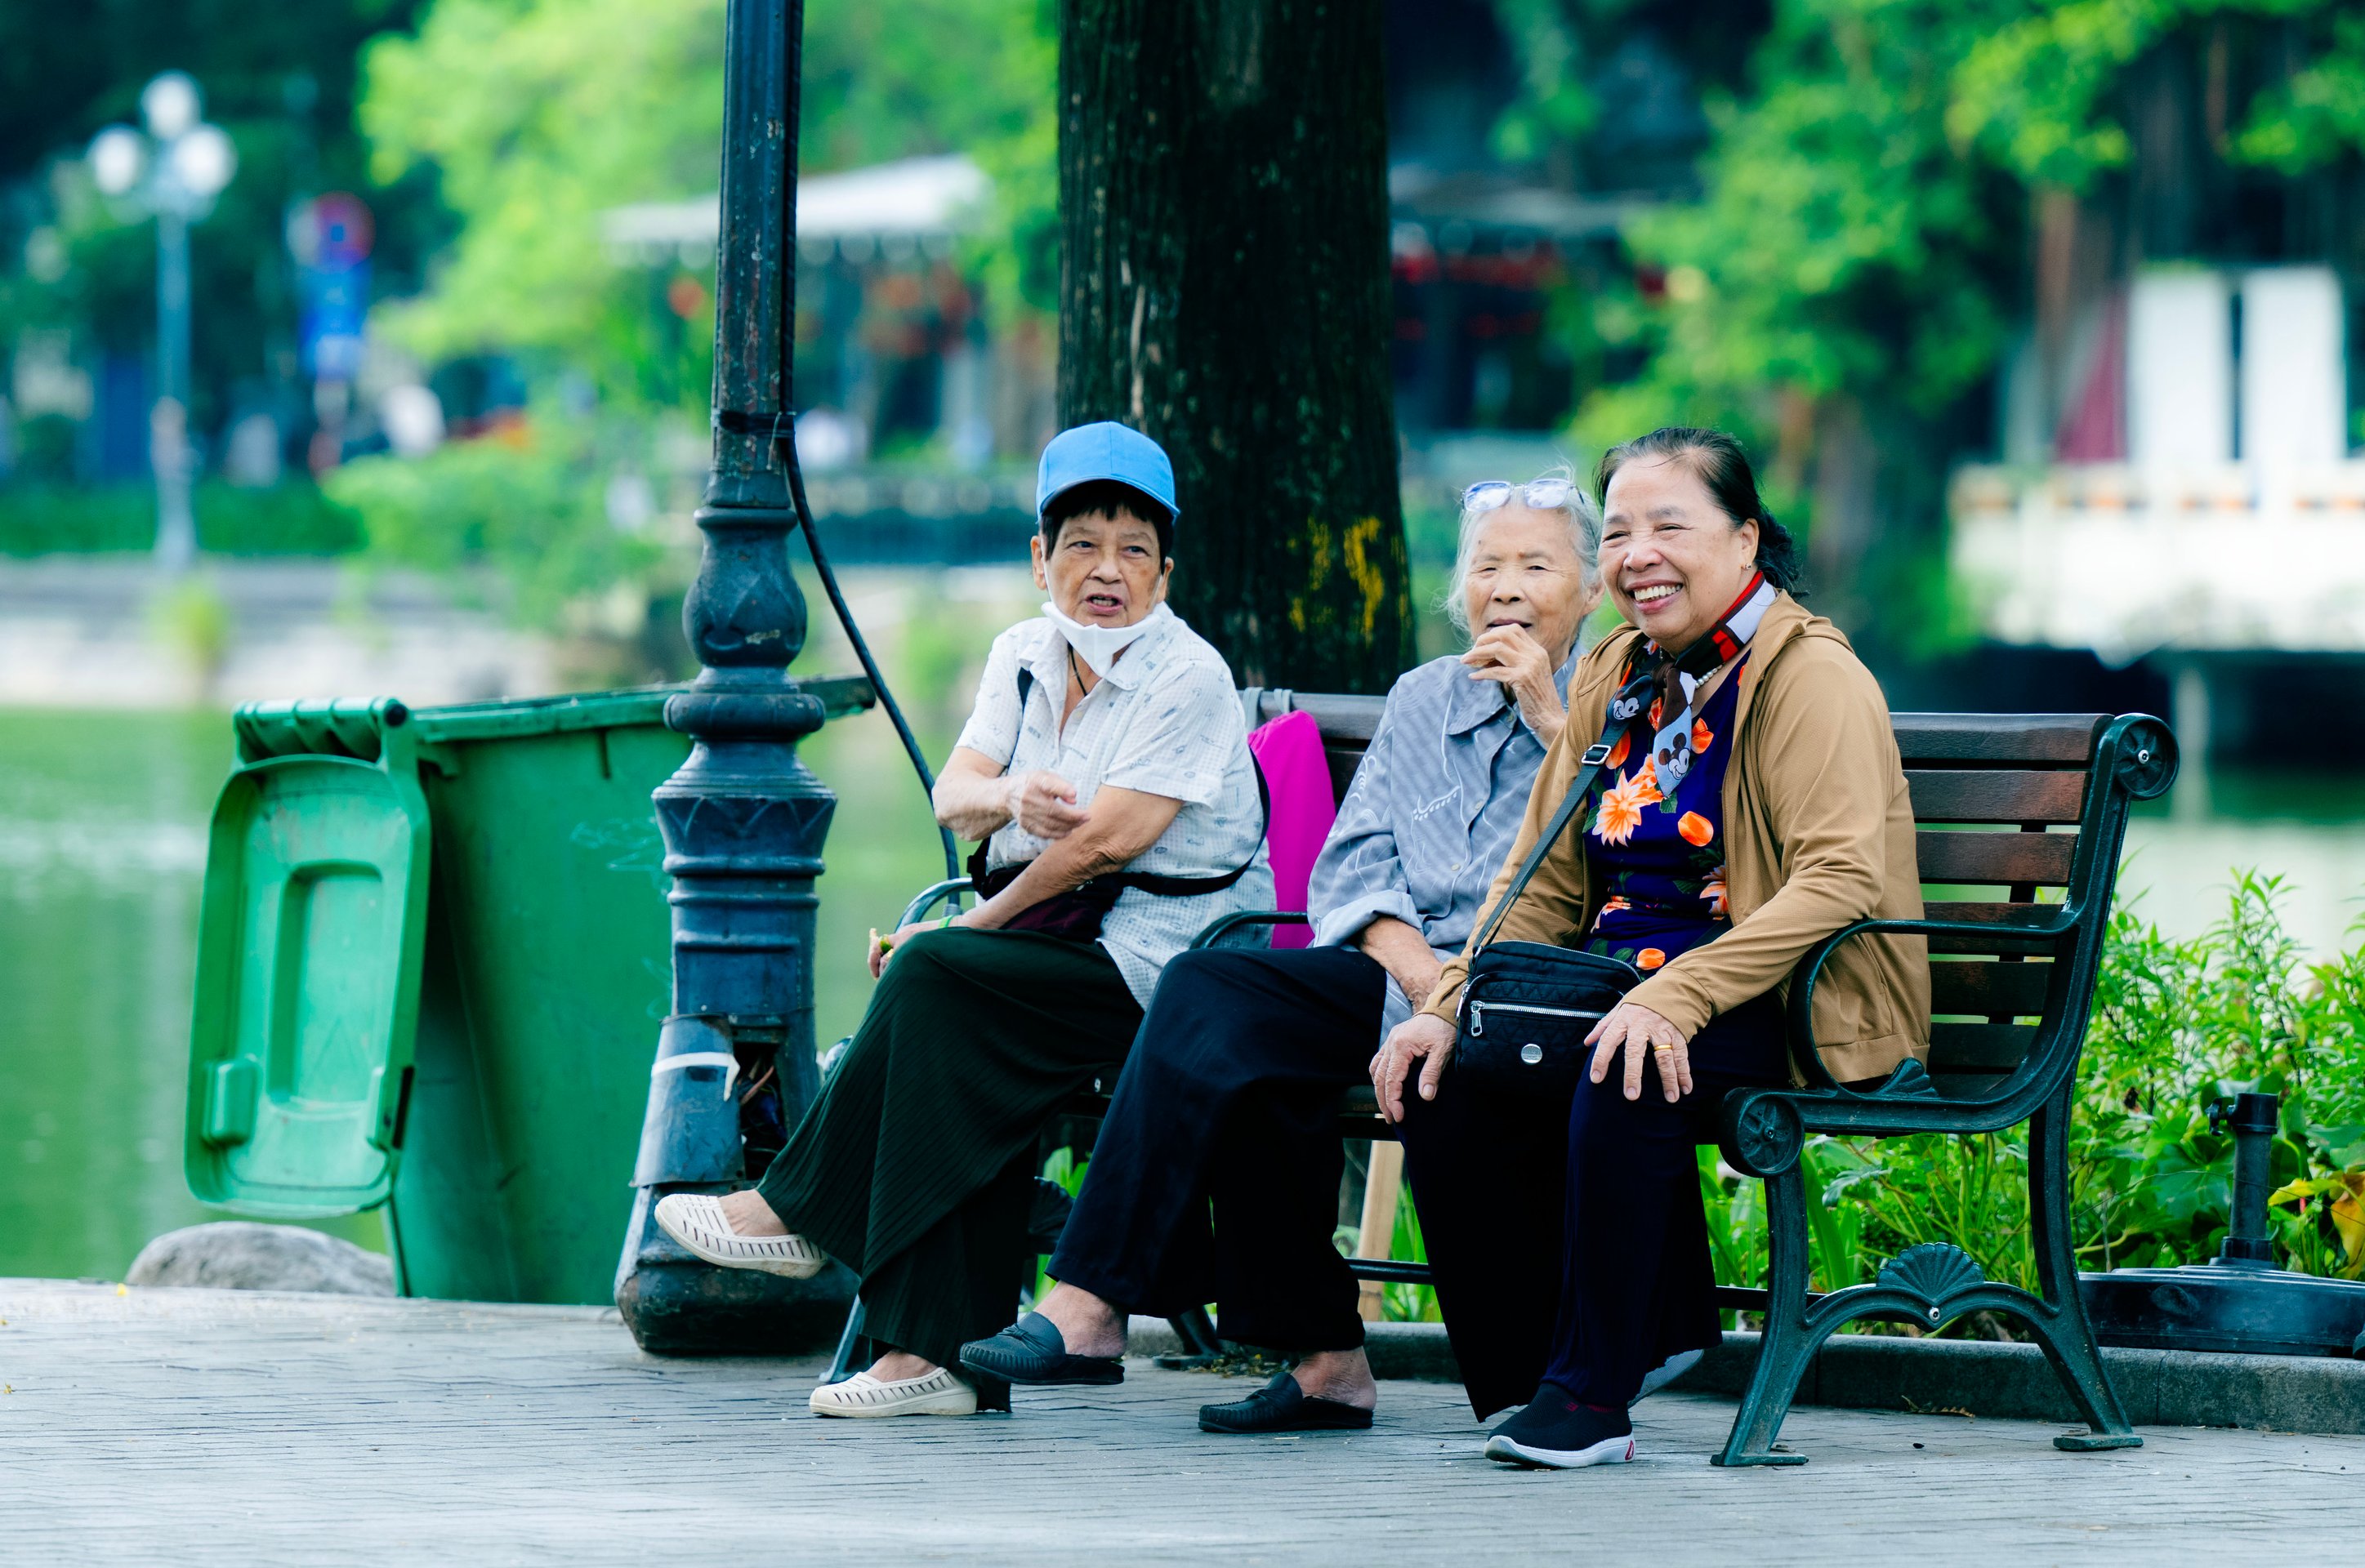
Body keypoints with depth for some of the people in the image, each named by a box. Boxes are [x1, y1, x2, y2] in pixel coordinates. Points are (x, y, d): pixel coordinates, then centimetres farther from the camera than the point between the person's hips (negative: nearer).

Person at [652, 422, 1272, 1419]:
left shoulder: (1188, 680, -10)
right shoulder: (1025, 656, 12)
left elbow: (1107, 841, -17)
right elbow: (952, 796, 0)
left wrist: (976, 925, -11)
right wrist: (1008, 794, -23)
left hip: (1163, 957, -6)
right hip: (1062, 943, 6)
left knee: (931, 974, -25)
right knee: (960, 1059, -24)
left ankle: (799, 1207, -10)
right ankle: (940, 1355, -26)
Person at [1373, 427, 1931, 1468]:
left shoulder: (1811, 677, -8)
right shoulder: (1614, 679, 15)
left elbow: (1842, 879, -22)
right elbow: (1545, 883, 18)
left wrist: (1672, 998, -31)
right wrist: (1448, 1007, 0)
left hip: (1782, 1010, -7)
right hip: (1619, 984, 7)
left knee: (1625, 1080, -36)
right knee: (1443, 1085, -17)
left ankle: (1591, 1395, -23)